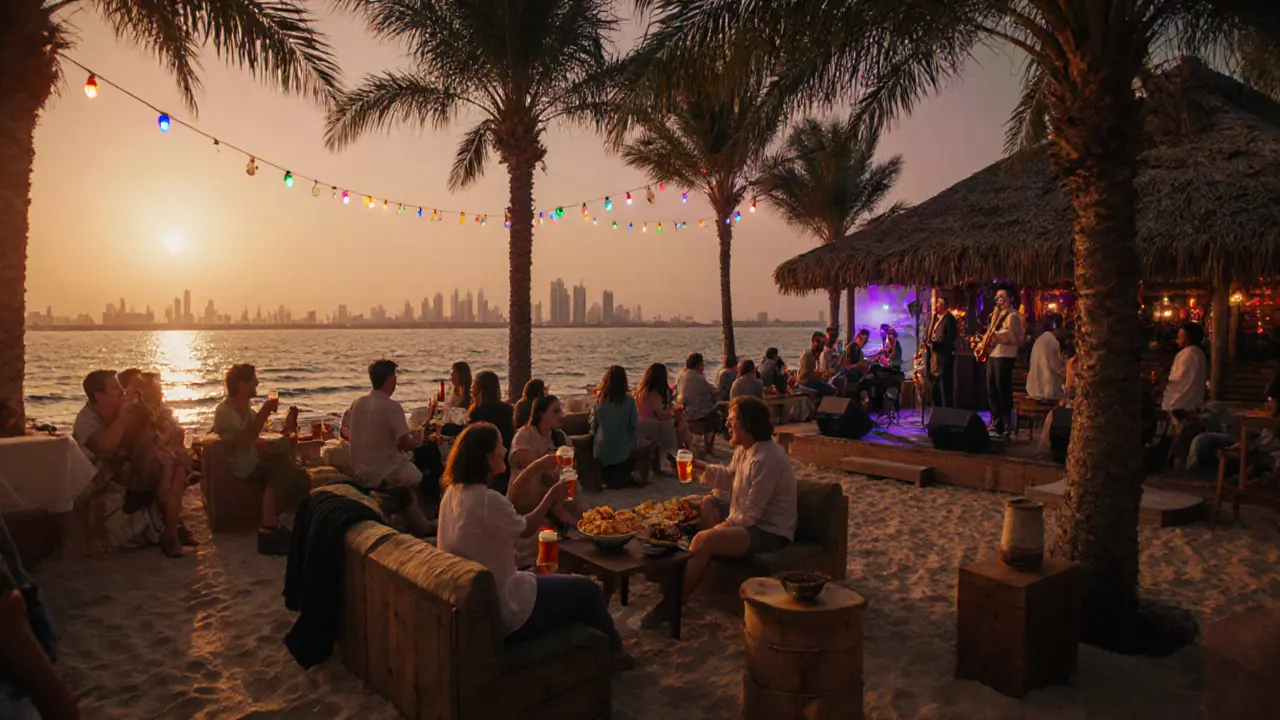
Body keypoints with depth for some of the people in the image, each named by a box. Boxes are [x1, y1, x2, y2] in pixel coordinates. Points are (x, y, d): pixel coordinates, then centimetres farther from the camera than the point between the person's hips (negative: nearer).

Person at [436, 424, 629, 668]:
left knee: (560, 581, 28)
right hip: (502, 610, -9)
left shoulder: (455, 491, -2)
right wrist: (551, 497, 4)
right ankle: (610, 651, 34)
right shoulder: (485, 499, -29)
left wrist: (532, 470, 14)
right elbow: (526, 529, -11)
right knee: (587, 589, 10)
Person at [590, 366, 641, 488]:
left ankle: (607, 482, 6)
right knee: (623, 480, 21)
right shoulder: (629, 400, -14)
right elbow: (635, 425, -9)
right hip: (622, 449, -2)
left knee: (606, 479, 24)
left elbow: (593, 425, 1)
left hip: (601, 449, 2)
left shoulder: (599, 399, -8)